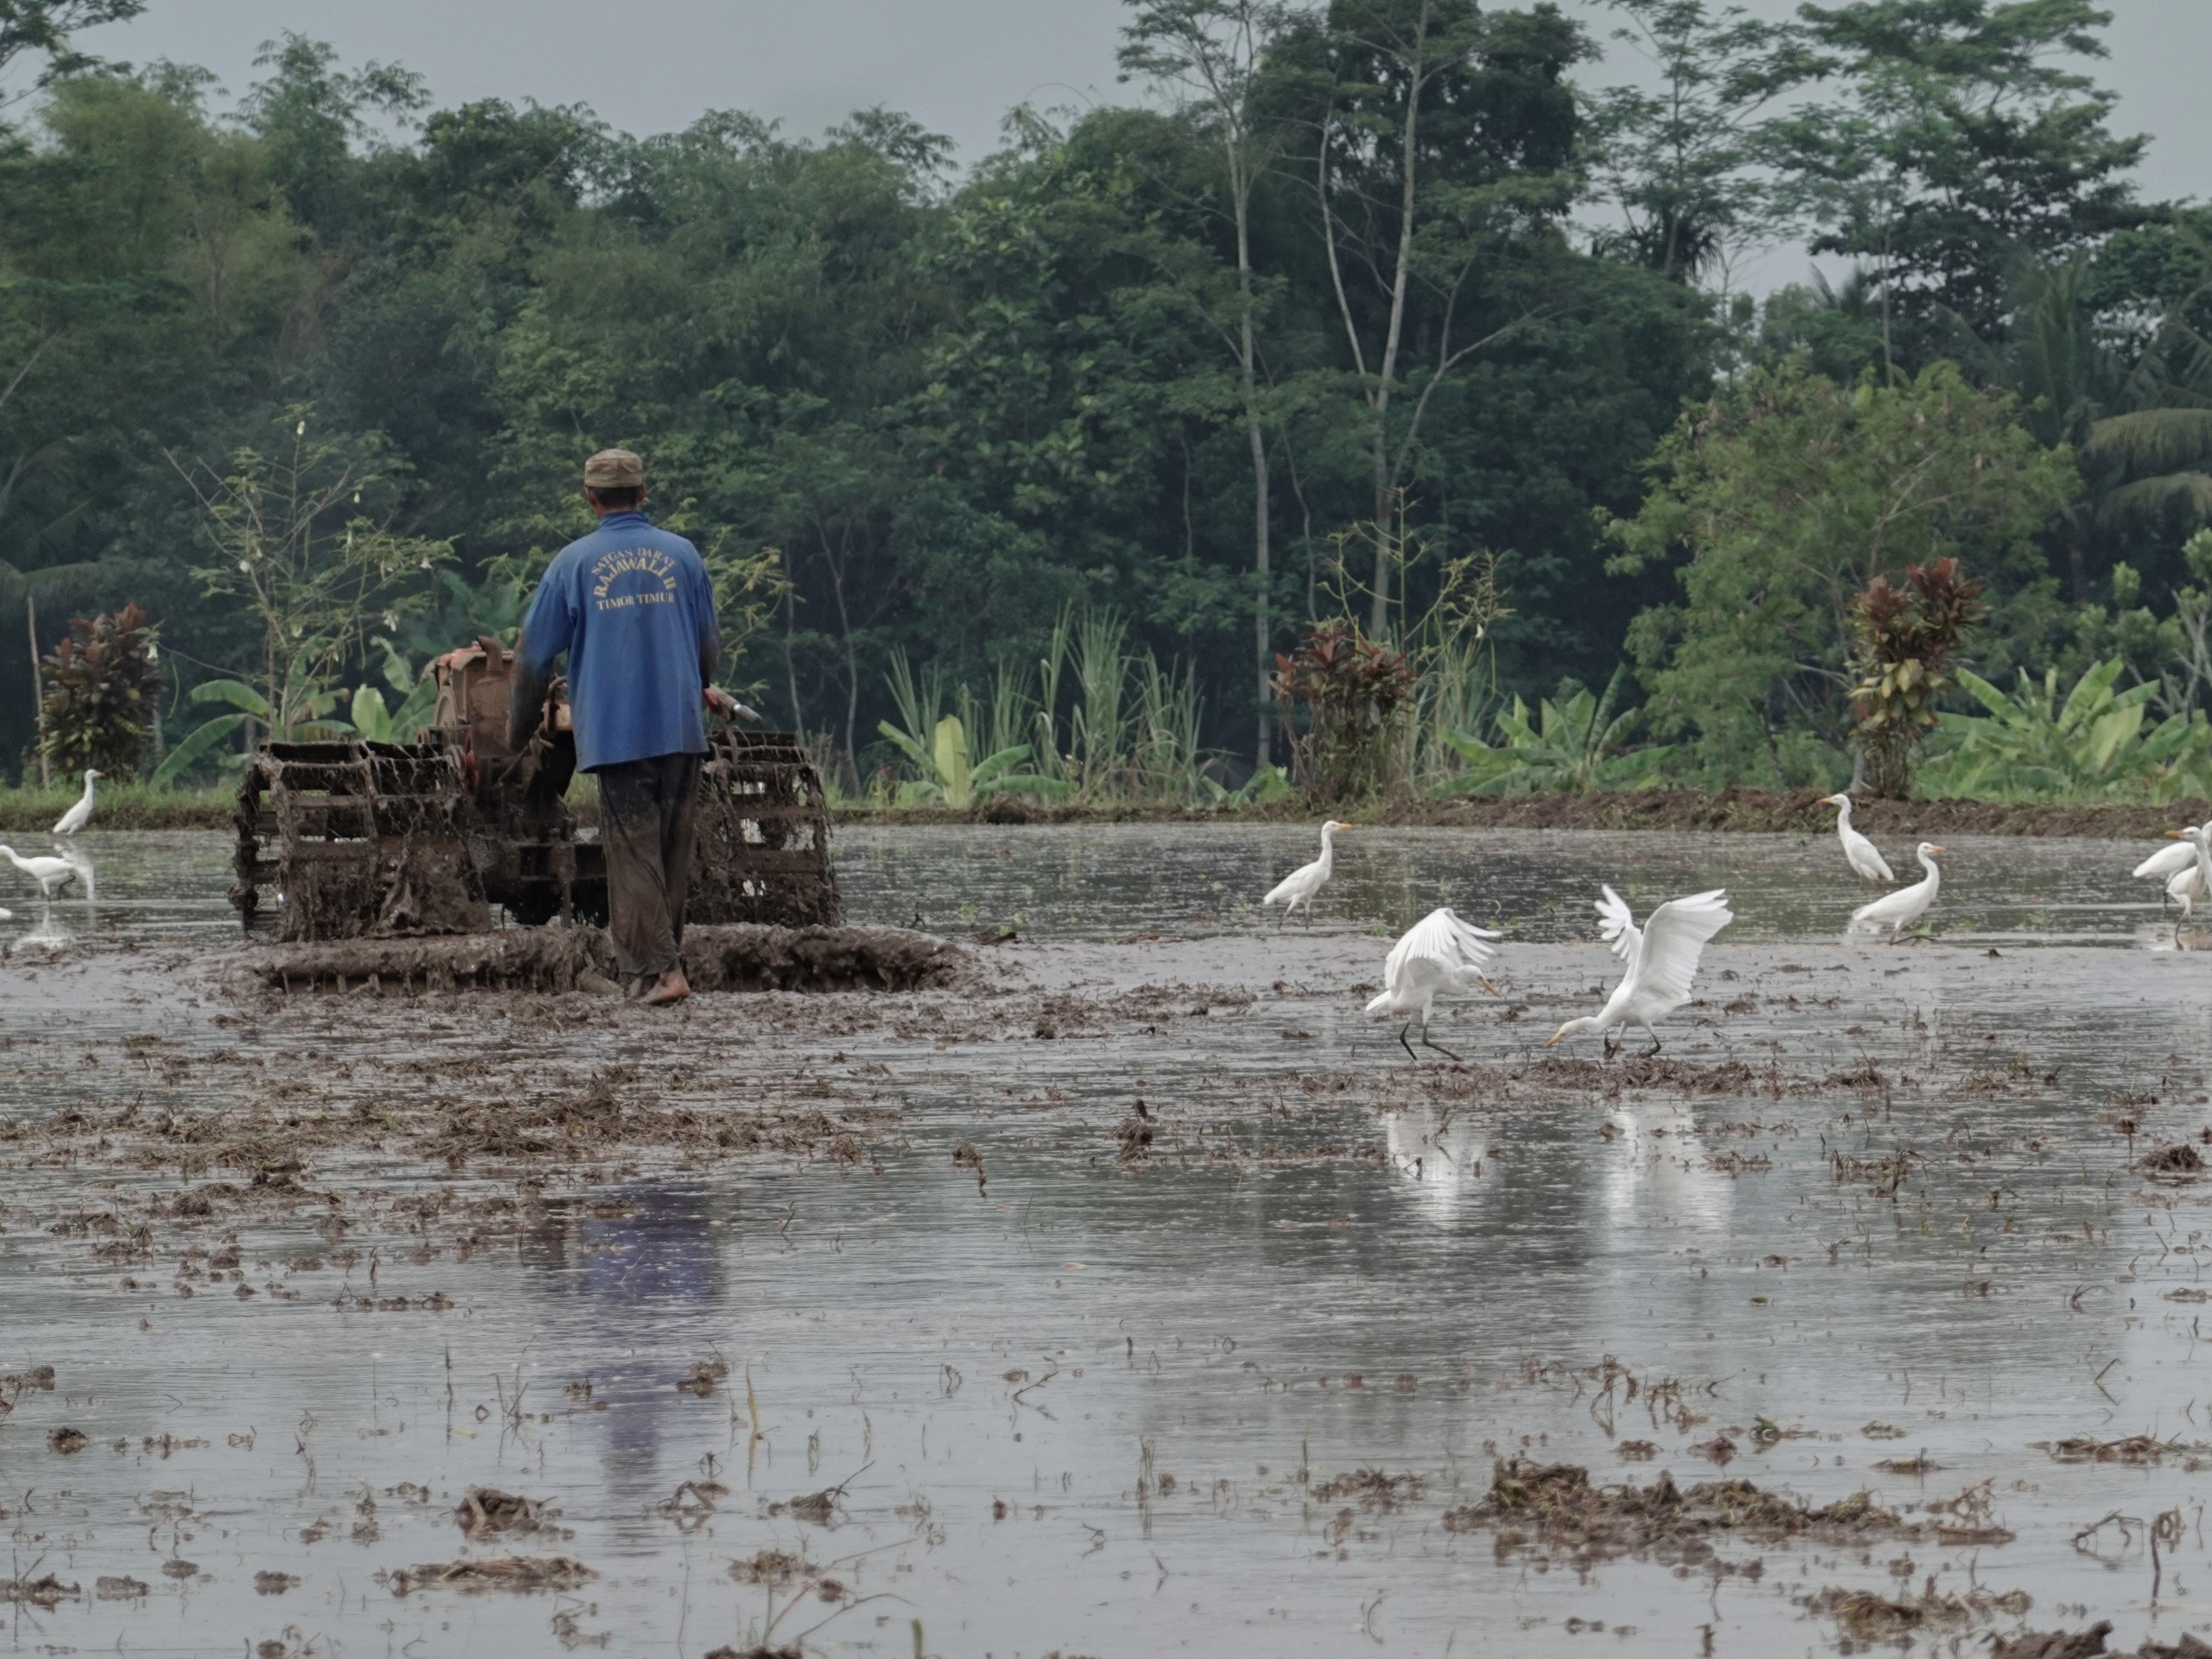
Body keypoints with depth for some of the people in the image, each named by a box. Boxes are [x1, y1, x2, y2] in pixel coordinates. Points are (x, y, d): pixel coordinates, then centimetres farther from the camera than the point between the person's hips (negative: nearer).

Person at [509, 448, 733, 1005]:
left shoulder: (574, 563, 0)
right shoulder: (682, 555, 7)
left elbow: (534, 655, 3)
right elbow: (709, 644, 17)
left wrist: (519, 730, 17)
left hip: (615, 732, -3)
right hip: (680, 729, 3)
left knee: (634, 853, -2)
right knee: (673, 850, 10)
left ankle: (660, 967, -12)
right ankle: (646, 966, 14)